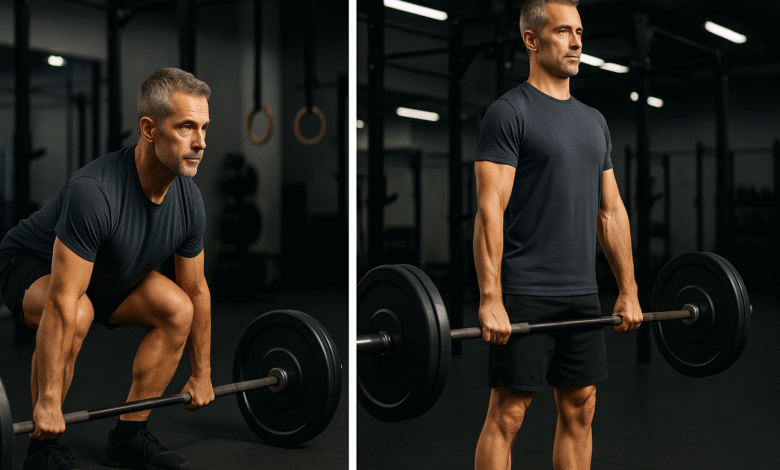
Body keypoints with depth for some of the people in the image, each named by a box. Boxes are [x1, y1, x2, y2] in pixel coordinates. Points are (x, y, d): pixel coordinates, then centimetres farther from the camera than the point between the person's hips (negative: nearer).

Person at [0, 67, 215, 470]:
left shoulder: (188, 200, -17)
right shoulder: (95, 191, -39)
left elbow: (196, 291, -3)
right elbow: (62, 301, -40)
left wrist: (201, 374, 3)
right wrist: (48, 401, -38)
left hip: (105, 273, 7)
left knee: (177, 308, -11)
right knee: (76, 316, -36)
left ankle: (128, 437, 0)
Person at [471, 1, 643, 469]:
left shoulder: (594, 121, 15)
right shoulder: (509, 113, -8)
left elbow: (611, 210, 16)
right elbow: (490, 209, -16)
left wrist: (629, 291, 13)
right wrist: (490, 300, -22)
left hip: (582, 294, 7)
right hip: (524, 295, -7)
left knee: (580, 408, 12)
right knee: (507, 413, -2)